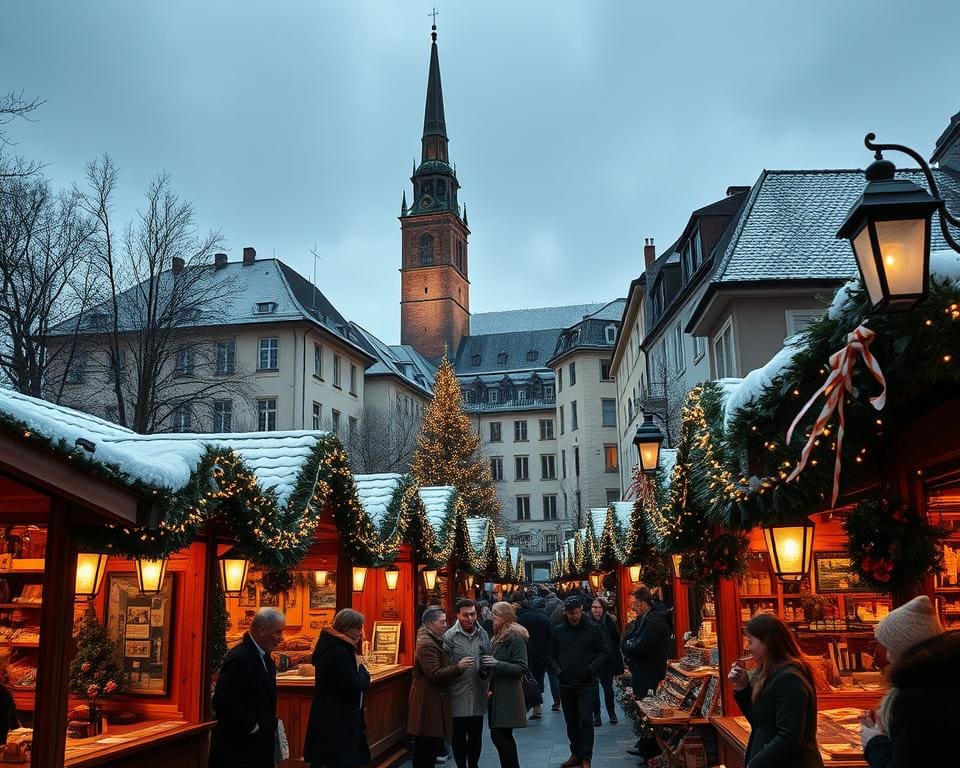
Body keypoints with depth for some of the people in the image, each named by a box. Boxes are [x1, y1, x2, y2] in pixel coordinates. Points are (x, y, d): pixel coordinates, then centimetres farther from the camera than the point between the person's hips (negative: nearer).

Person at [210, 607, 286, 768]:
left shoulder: (264, 656, 10)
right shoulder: (238, 658, -19)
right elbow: (222, 702, -26)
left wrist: (271, 724, 9)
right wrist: (251, 726, -18)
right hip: (239, 749, -9)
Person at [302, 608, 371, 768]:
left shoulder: (331, 647, 11)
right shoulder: (340, 652, -21)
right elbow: (354, 687, -20)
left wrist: (357, 666, 1)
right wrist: (360, 666, -8)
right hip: (338, 721, -10)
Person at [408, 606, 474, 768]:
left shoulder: (434, 641, 15)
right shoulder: (427, 644, -18)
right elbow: (434, 674, -23)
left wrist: (458, 665, 14)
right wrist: (459, 667, -24)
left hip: (435, 698, 10)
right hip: (429, 700, -10)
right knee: (426, 745, -4)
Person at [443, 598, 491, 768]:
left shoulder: (483, 634, 3)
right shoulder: (449, 637, -11)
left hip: (478, 696, 4)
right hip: (458, 697, -4)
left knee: (476, 735, 15)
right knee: (459, 736, 8)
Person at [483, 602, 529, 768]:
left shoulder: (516, 638, -12)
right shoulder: (499, 637, 15)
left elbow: (522, 668, -18)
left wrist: (497, 664, -24)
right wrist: (488, 663, 8)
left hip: (508, 695, -9)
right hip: (497, 693, 9)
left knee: (498, 734, -11)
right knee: (504, 736, 12)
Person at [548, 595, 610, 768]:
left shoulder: (592, 629, -3)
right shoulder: (558, 631, 5)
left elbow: (604, 653, -1)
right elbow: (551, 653, 14)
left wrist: (592, 667, -14)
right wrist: (557, 668, -2)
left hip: (586, 684, -3)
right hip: (566, 683, 3)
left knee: (585, 719, -8)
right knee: (571, 721, 12)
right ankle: (576, 753, 25)